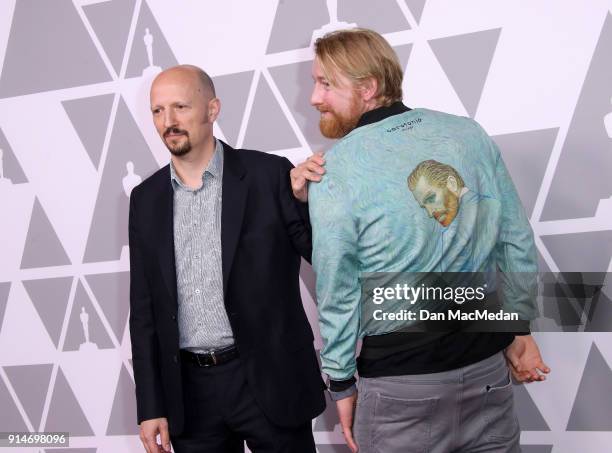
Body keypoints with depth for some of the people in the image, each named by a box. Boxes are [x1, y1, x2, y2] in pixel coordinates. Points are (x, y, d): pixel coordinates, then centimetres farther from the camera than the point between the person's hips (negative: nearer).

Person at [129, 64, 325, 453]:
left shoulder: (270, 175, -5)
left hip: (269, 379, -3)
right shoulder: (146, 198, 6)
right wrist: (150, 406, 4)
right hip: (190, 391, 3)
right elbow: (144, 308, 8)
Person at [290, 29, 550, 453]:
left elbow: (337, 294, -8)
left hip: (402, 385, -3)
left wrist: (342, 383, 5)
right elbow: (518, 243, 5)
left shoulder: (333, 171, -13)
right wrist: (520, 327, 17)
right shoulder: (470, 132, -1)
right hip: (489, 369, 4)